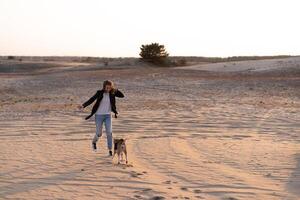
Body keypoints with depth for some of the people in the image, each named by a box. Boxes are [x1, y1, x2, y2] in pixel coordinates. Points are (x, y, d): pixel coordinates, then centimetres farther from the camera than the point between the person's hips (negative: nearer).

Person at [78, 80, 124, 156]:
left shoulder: (112, 93, -2)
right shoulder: (99, 93, -10)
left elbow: (122, 95, -9)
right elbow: (91, 100, -18)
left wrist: (115, 89, -20)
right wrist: (83, 106, -31)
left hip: (108, 115, 2)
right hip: (99, 115, -2)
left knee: (109, 132, -8)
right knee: (99, 134, 2)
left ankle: (110, 150, 1)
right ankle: (94, 142, 36)